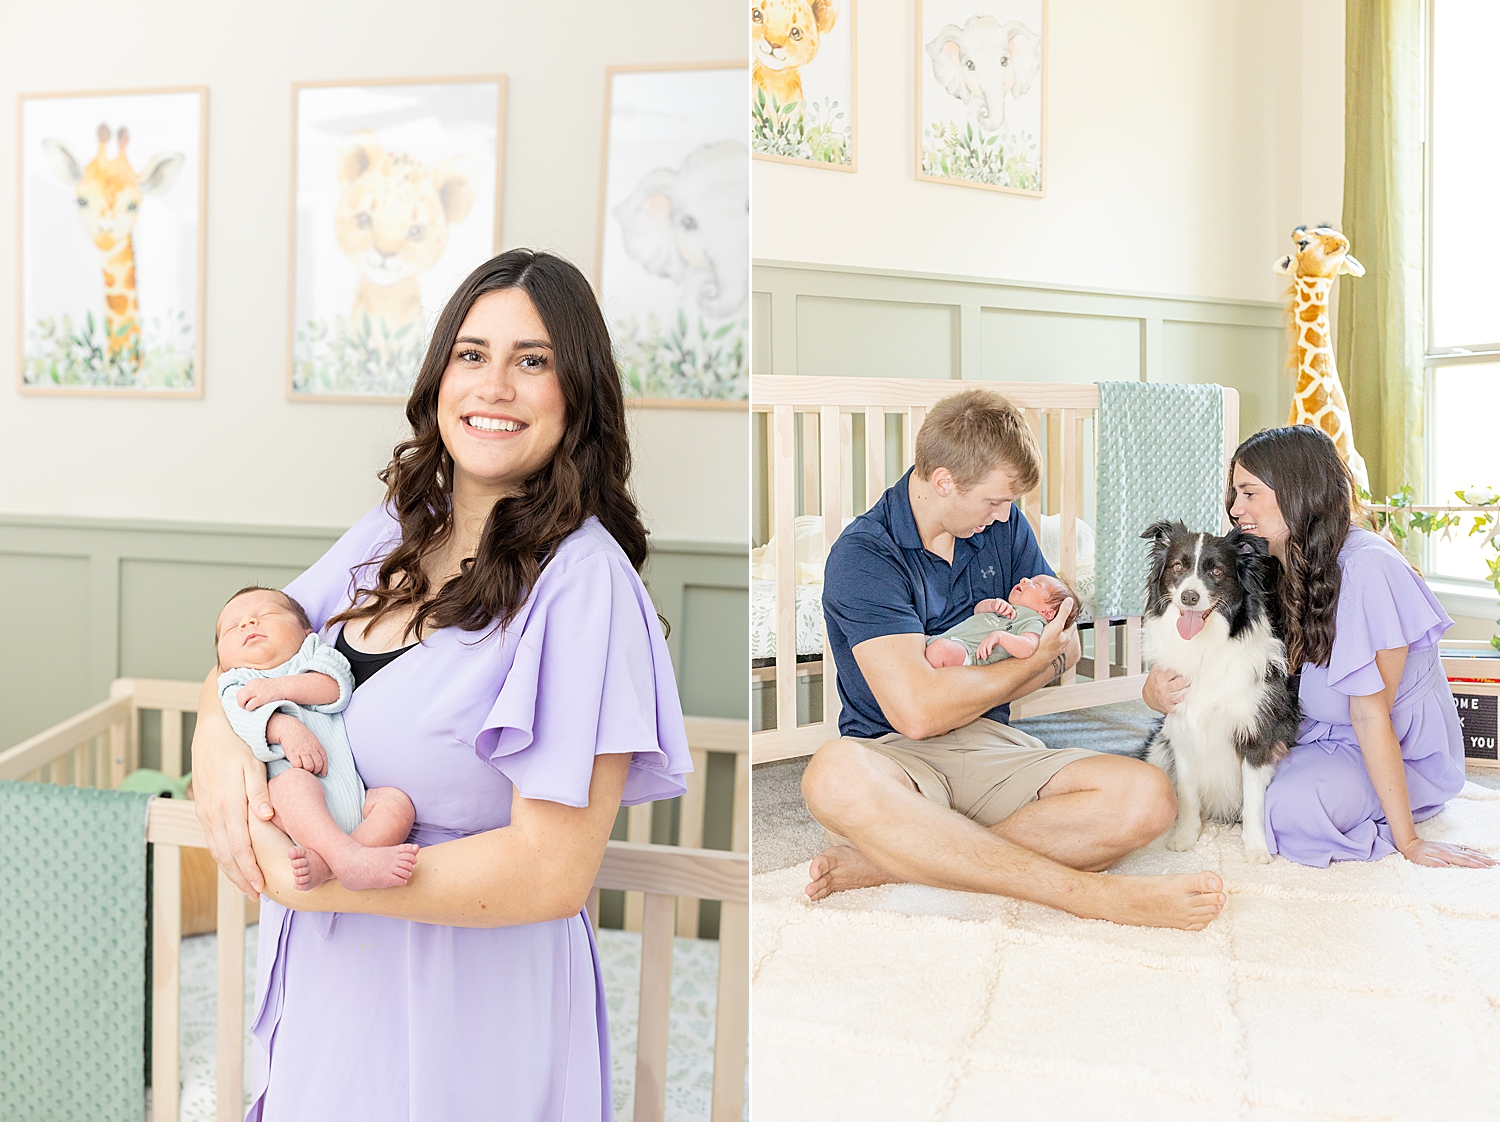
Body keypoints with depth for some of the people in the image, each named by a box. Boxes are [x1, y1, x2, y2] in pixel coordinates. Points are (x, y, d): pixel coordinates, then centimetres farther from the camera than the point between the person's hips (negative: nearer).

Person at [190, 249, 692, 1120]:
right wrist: (218, 737, -12)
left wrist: (304, 879, -22)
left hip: (464, 1004, -6)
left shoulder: (583, 581, -22)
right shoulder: (396, 531, 0)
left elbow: (552, 873, -25)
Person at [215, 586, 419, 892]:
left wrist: (282, 687, -6)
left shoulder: (315, 654, 29)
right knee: (293, 782, -33)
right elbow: (243, 718, -1)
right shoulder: (237, 685, 25)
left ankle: (320, 863, -43)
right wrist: (285, 728, -21)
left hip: (355, 797, 3)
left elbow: (337, 686, 5)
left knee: (398, 801, -23)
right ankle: (350, 856, -50)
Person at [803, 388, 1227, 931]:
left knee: (1145, 796, -23)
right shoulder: (862, 555, -12)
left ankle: (892, 859, -28)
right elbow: (917, 712, -22)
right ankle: (1090, 892, -41)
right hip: (895, 757, -5)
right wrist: (1034, 658, -7)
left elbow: (1066, 645, 14)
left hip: (991, 744, 6)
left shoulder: (1003, 527, 9)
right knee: (835, 776, -43)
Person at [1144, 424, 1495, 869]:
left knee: (1295, 808, -30)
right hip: (1317, 732, 7)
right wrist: (1157, 690, -27)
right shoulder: (1276, 565, -3)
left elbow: (1370, 714, -25)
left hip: (1401, 752, -6)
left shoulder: (1365, 568, -26)